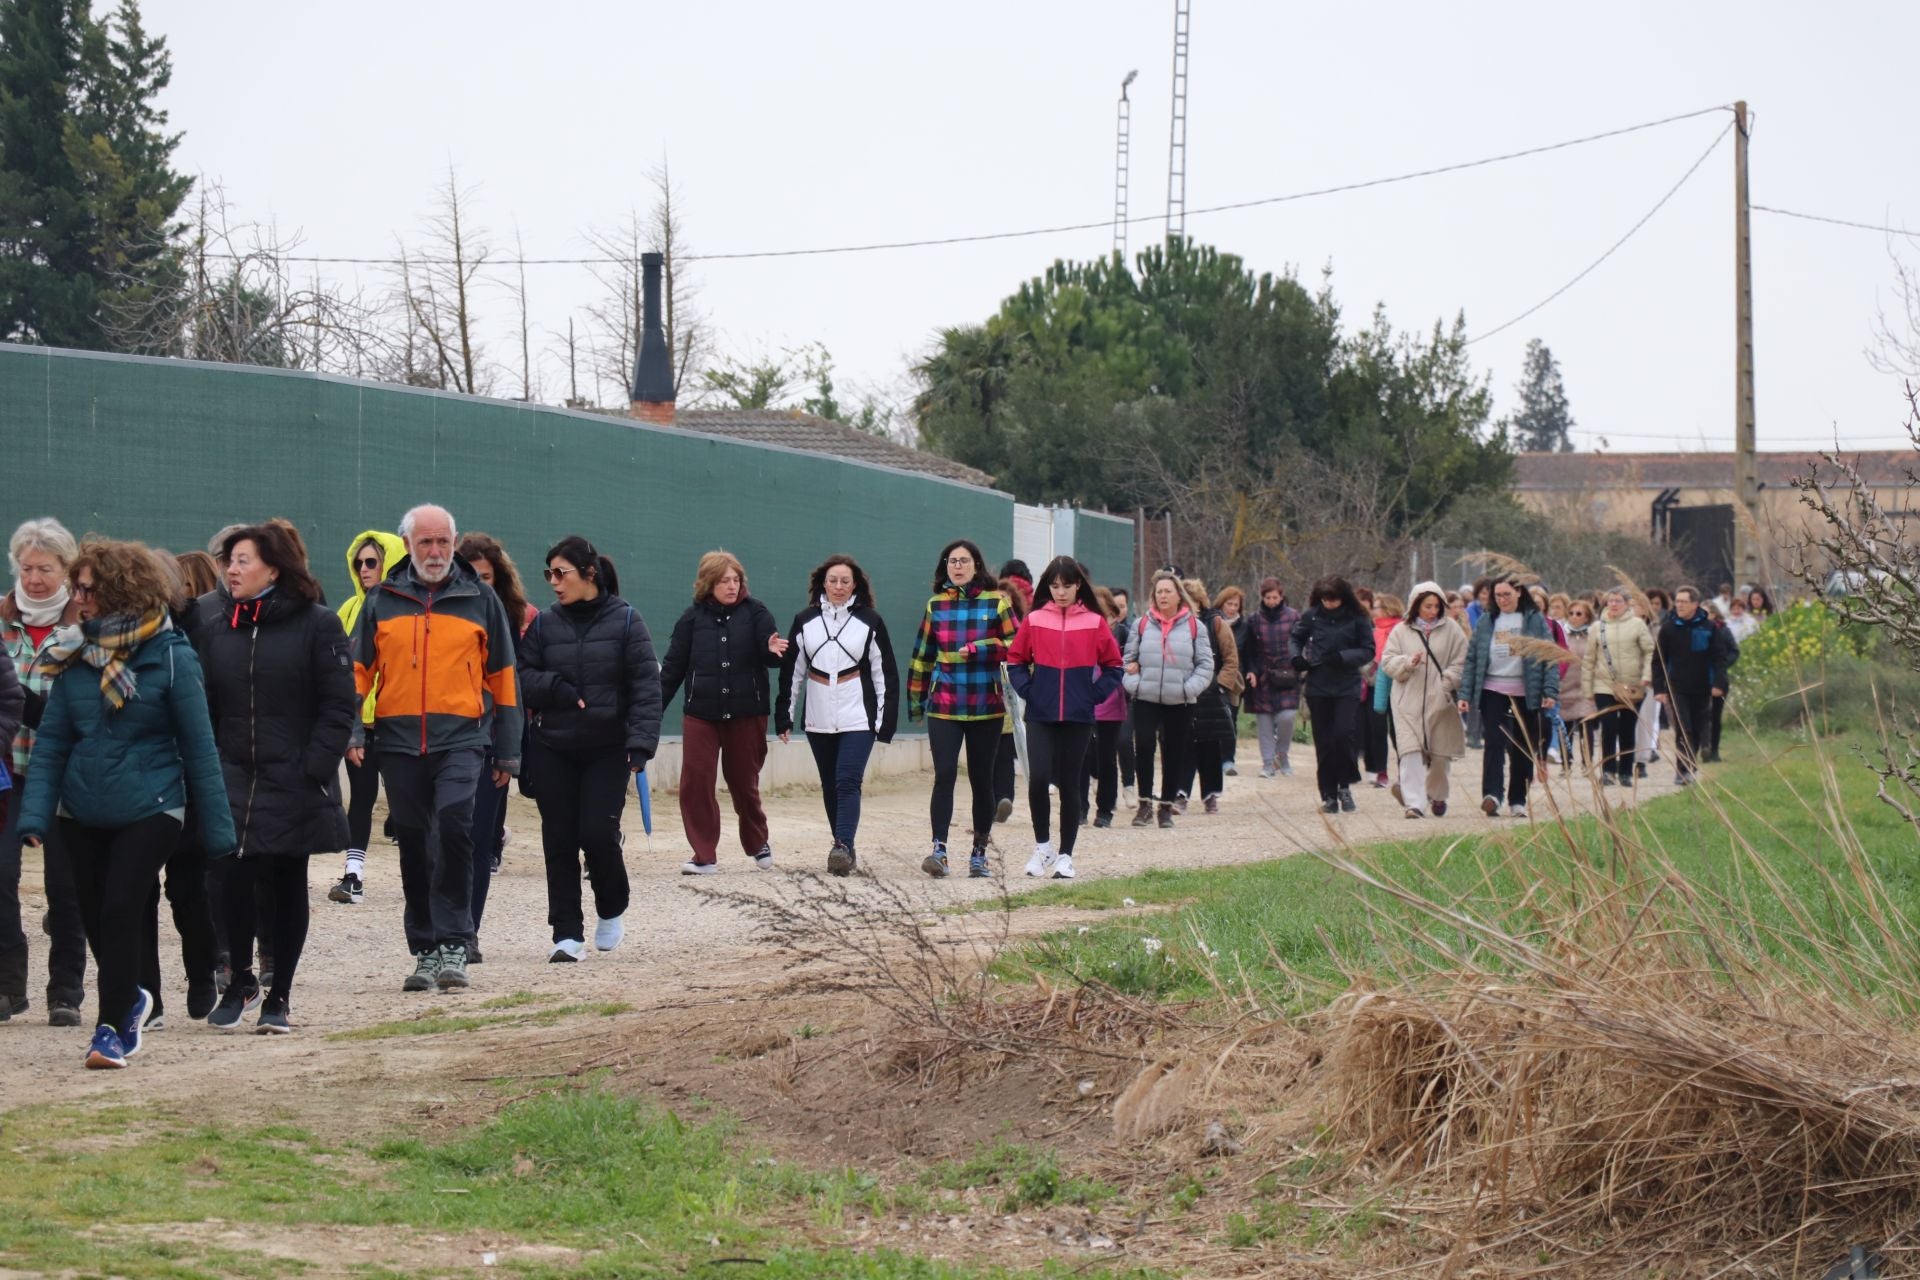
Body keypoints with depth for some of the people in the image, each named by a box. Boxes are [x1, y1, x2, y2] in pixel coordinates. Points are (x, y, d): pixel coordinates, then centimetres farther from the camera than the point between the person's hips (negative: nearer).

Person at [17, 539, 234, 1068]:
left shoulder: (170, 656, -10)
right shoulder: (74, 656, 1)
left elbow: (198, 745, -7)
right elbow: (50, 742, 1)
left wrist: (217, 826, -7)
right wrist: (34, 815, -9)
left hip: (149, 809, -4)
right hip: (82, 810, 4)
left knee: (120, 911, -13)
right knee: (95, 918, 11)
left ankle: (111, 1028, -3)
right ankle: (129, 1000, 36)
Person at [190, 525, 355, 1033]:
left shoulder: (317, 625, -5)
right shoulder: (214, 628, 8)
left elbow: (340, 705, -6)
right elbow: (203, 706, 10)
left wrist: (315, 769, -14)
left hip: (294, 785, -3)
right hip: (233, 779, 3)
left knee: (287, 887, 6)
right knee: (234, 880, -7)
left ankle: (279, 996, 16)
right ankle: (241, 981, 15)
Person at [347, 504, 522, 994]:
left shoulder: (479, 599, 7)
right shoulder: (382, 600, 9)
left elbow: (502, 677, 11)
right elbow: (358, 672, 10)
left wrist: (507, 750, 9)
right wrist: (354, 731, -4)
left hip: (460, 738, -2)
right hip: (398, 741, 2)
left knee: (453, 825, -21)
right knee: (414, 844, 7)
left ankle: (452, 943, -14)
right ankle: (426, 950, 17)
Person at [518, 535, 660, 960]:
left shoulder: (625, 621, -3)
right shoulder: (544, 624, 6)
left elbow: (646, 686, -7)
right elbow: (521, 678, 6)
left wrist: (641, 743, -17)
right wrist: (556, 688, -14)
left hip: (608, 750, -3)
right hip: (552, 750, 3)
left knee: (598, 833, -11)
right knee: (559, 841, 2)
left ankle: (612, 909, 17)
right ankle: (567, 933, 9)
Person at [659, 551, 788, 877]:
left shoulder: (754, 612, -2)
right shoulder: (693, 617, 0)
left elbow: (770, 651, -8)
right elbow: (673, 667, 3)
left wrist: (774, 650, -32)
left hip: (746, 714, -1)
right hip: (701, 713, 1)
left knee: (744, 782, 11)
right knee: (695, 783, -6)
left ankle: (758, 844, 33)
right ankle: (704, 856, 1)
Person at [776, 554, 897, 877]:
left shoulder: (870, 621, 1)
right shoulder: (805, 621, 8)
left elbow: (885, 673, 2)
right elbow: (792, 670, 10)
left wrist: (886, 719, -2)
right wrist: (784, 717, 7)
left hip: (858, 717, -4)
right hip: (819, 718, 4)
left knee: (848, 782, -15)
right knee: (830, 786, 9)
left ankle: (844, 847, -23)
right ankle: (845, 848, 19)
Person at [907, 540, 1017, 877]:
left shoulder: (996, 602, 1)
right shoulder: (936, 606, 8)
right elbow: (922, 655, 14)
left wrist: (979, 648, -17)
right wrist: (915, 699, 15)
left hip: (986, 708, -1)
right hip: (943, 707, 1)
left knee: (981, 780, 7)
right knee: (944, 776, -12)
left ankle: (979, 852, 18)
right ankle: (939, 850, -18)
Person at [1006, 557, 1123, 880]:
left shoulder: (1094, 623, 2)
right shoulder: (1035, 621, 3)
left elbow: (1113, 666, 7)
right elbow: (1015, 660, 10)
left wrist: (1096, 695, -4)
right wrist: (1027, 690, -3)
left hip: (1078, 718, 0)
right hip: (1040, 717, 0)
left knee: (1069, 784, 5)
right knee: (1039, 777, -14)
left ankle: (1065, 856, 12)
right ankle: (1042, 846, 3)